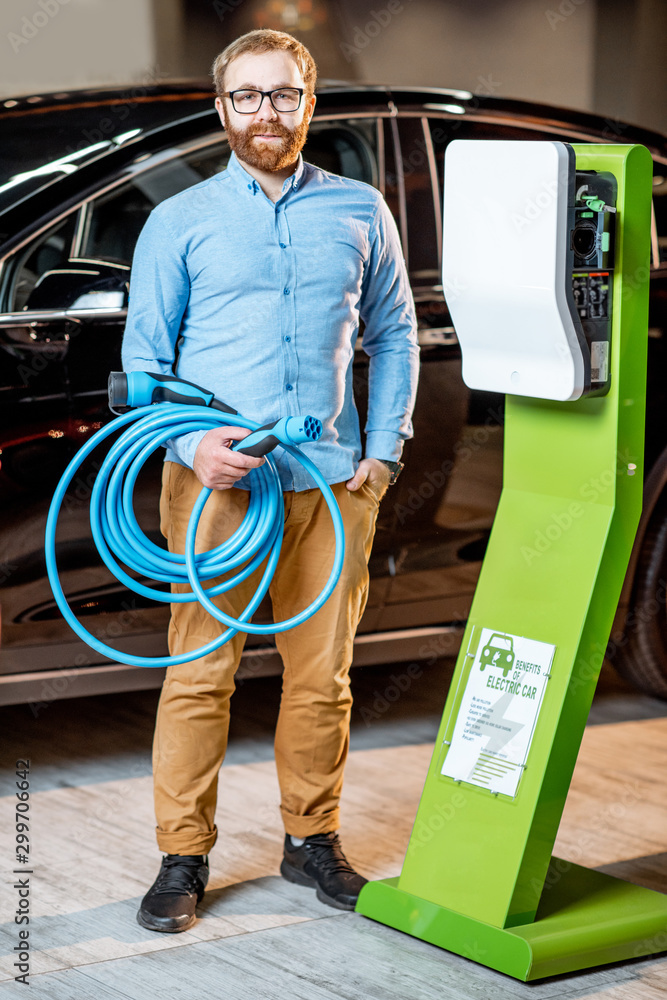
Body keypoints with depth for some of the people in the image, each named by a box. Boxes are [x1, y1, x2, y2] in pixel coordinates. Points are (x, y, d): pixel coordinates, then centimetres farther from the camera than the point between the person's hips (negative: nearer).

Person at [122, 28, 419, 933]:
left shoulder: (360, 213, 12)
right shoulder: (179, 221, 7)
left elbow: (393, 335, 17)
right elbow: (144, 352, 6)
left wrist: (384, 449, 7)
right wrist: (190, 441, -11)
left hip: (332, 482, 2)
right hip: (216, 479, -2)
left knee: (323, 674, 7)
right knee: (198, 672, -3)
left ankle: (311, 839, 22)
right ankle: (183, 858, 7)